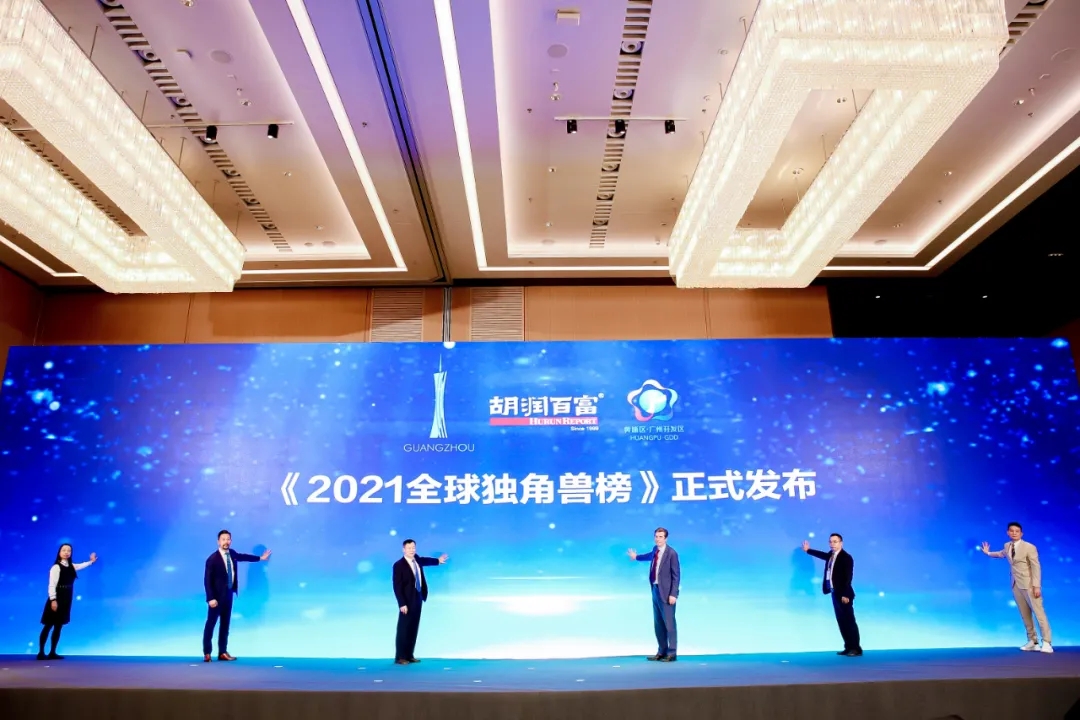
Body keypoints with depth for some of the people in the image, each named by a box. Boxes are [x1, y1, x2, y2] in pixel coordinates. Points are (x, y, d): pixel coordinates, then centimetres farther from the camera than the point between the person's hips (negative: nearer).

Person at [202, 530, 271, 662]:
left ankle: (223, 653, 14)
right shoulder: (212, 559, -18)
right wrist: (211, 598, -23)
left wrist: (260, 558, 34)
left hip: (229, 594, 6)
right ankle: (207, 653, 10)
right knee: (211, 624, 1)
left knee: (225, 624, 9)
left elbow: (242, 556, 23)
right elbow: (207, 580, -18)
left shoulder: (232, 553, 1)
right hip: (217, 596, -6)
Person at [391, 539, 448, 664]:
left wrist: (437, 560, 44)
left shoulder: (416, 559, 5)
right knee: (404, 629, -3)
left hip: (418, 599, 7)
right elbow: (397, 587, -16)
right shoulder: (399, 565, -15)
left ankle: (409, 655, 17)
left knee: (413, 629, 10)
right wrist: (402, 604, -20)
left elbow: (423, 561, 31)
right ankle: (400, 657, 5)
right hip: (407, 601, -7)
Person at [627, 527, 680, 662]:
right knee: (658, 624, 14)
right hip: (655, 590, 8)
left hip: (666, 592, -8)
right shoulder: (655, 549, 7)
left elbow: (676, 575, -15)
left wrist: (673, 594, -18)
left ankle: (672, 653, 7)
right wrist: (636, 557, 48)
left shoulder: (671, 553, -15)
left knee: (669, 623, -3)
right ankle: (662, 652, 24)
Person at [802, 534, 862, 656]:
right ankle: (849, 647, 14)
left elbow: (848, 577, -18)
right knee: (842, 622, 9)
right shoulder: (831, 555, 11)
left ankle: (856, 648, 1)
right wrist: (808, 550, 43)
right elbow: (824, 555, 34)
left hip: (843, 595, -8)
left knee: (849, 622, -4)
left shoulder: (846, 557, -13)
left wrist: (845, 594, -22)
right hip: (835, 594, 8)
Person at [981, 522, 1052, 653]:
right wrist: (988, 553, 44)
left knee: (1038, 613, -7)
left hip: (1029, 585, -6)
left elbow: (1036, 567, -13)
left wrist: (1036, 586, -18)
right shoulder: (1007, 546, 8)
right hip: (1016, 585, 6)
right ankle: (1032, 642, 14)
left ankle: (1046, 643, -5)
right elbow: (1001, 554, 32)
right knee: (1025, 615, 8)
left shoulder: (1029, 547, -11)